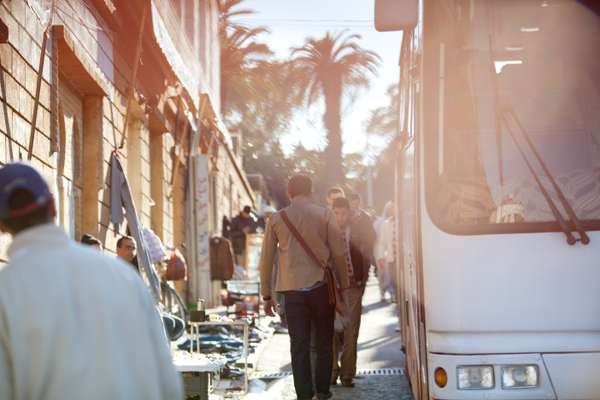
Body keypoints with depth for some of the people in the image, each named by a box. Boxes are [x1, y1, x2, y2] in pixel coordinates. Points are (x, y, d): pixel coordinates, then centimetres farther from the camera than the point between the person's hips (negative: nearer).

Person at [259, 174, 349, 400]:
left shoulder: (277, 219, 4)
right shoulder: (324, 215, -1)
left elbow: (266, 261, 5)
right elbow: (339, 253, -2)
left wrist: (267, 296, 12)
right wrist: (344, 285, 8)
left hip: (292, 289, 1)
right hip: (321, 286, -1)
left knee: (299, 346, 3)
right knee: (324, 342, 12)